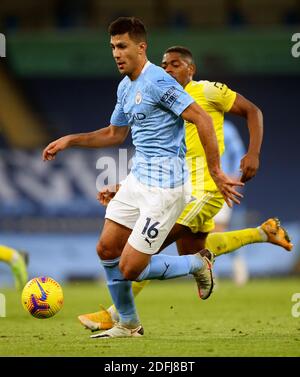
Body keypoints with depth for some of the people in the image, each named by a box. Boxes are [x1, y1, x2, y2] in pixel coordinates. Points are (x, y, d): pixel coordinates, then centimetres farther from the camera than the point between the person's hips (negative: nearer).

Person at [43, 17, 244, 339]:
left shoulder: (158, 81, -18)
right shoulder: (125, 87, 12)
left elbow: (202, 119, -21)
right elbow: (115, 133, 27)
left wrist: (216, 173, -21)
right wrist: (69, 140, 19)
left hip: (164, 186, -9)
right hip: (137, 178, 9)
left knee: (130, 269, -8)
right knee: (106, 250, 10)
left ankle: (197, 265, 15)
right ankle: (128, 324, 26)